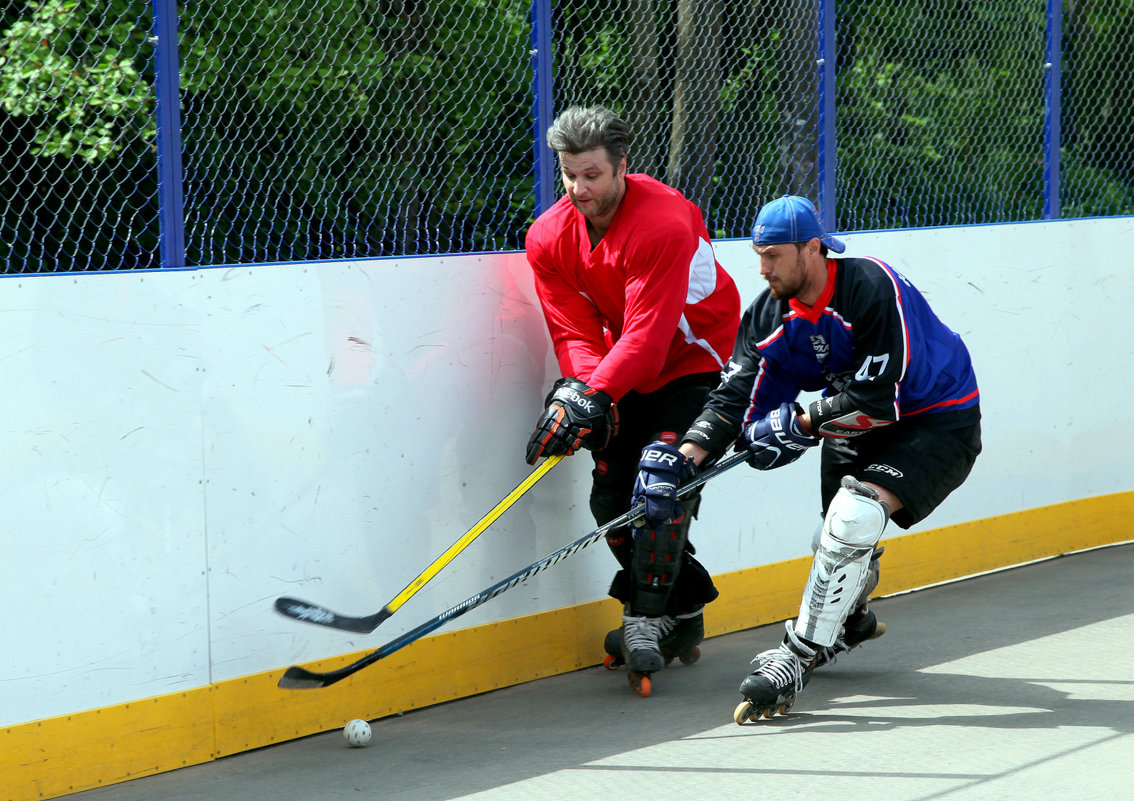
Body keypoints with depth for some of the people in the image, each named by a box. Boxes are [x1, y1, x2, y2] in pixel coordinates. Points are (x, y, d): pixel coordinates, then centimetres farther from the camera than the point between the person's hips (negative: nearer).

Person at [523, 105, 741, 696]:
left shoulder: (666, 222, -29)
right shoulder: (549, 237, -9)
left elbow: (648, 335, -34)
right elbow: (574, 331, -11)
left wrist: (593, 397, -43)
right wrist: (582, 388, -32)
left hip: (692, 362, -6)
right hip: (623, 376, 6)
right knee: (611, 492, -1)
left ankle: (648, 619, -18)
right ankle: (684, 609, 16)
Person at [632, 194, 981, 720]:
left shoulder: (873, 289, -29)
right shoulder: (771, 314, -6)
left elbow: (878, 400, -30)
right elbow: (737, 397, -9)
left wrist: (799, 424, -23)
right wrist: (683, 459, -21)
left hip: (940, 424, -7)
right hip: (859, 428, 7)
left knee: (853, 516, -26)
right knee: (839, 536, 11)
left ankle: (796, 661, -21)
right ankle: (851, 619, 48)